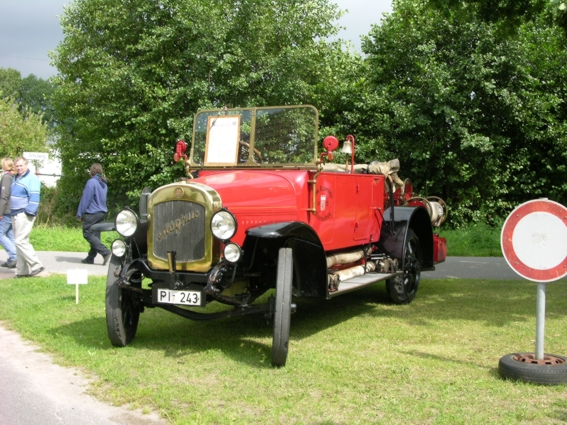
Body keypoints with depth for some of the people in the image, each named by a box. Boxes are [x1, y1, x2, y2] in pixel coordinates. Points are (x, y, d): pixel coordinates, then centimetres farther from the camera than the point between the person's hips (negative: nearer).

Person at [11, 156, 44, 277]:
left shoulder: (32, 179, -9)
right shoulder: (16, 178, 19)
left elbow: (34, 197, -16)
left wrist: (29, 212, -21)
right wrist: (13, 213, 17)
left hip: (24, 215, -9)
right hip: (16, 214, 9)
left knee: (21, 241, -14)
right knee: (20, 242, 10)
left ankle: (36, 265, -8)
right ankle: (22, 271, 15)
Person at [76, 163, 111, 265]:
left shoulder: (91, 182, -14)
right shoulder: (104, 184, 11)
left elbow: (85, 199, -14)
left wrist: (79, 214, -9)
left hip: (92, 213, -8)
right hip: (102, 212, 8)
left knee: (88, 234, -4)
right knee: (95, 235, 10)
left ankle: (105, 252, -16)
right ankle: (90, 258, 13)